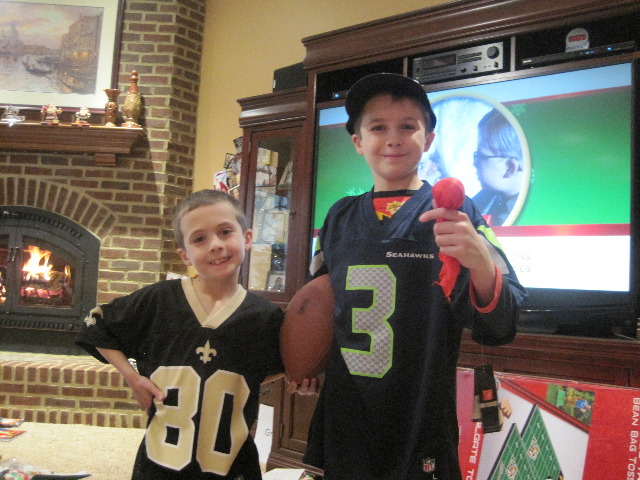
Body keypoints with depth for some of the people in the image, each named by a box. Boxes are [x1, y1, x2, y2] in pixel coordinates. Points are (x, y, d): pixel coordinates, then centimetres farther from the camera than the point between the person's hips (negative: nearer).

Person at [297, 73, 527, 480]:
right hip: (341, 427, 4)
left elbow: (500, 328, -14)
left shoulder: (455, 214, -7)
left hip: (421, 435, -3)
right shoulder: (340, 217, 5)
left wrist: (480, 260, -32)